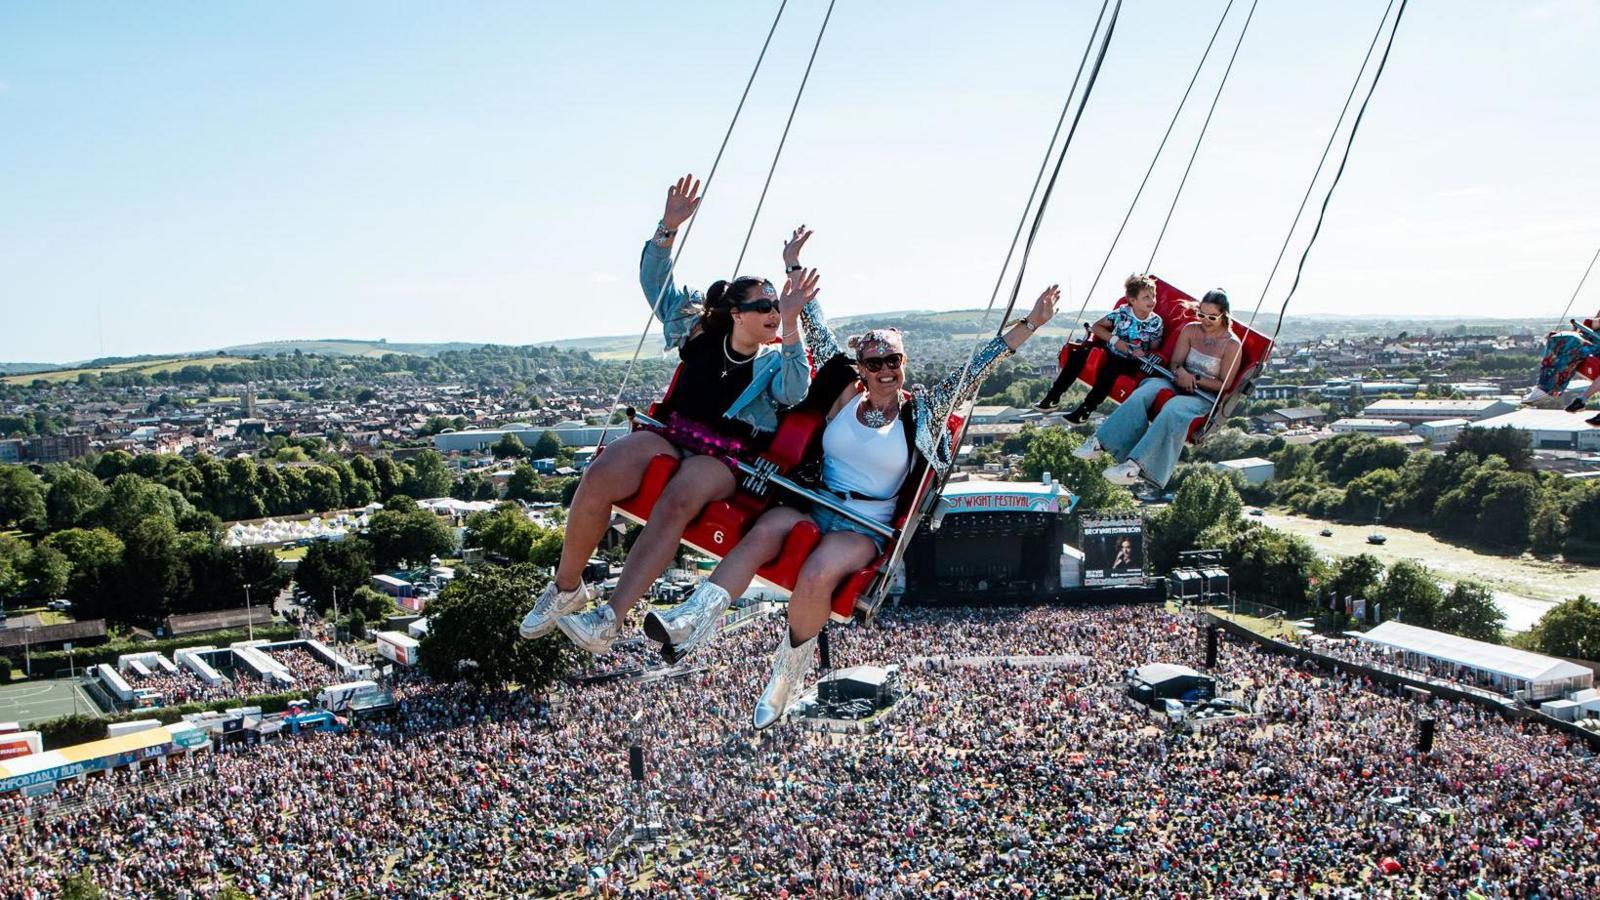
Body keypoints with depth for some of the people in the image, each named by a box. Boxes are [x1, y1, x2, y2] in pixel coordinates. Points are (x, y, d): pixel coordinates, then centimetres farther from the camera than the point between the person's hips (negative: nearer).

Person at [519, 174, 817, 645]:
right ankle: (565, 588, -8)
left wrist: (791, 324, -26)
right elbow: (656, 283, 13)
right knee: (599, 477, -27)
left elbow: (795, 392, -16)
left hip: (724, 459, -2)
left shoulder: (777, 361, 6)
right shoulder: (700, 332, 13)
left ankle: (610, 617, -33)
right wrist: (668, 230, -1)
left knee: (677, 502, -37)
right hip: (670, 435, 3)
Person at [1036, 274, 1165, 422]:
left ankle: (1085, 409, -27)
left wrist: (1144, 354, -21)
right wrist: (1114, 340, -13)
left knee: (1110, 369, -35)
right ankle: (1054, 396, -14)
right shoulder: (1122, 312, -5)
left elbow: (1155, 350, 2)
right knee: (1079, 353, -20)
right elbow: (1096, 326, 1)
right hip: (1110, 351, 3)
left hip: (1130, 363, -3)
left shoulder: (1157, 322, -6)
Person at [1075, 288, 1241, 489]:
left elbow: (1224, 385, -5)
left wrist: (1195, 379, -17)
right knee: (1141, 394, -29)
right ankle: (1101, 442, -37)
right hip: (1178, 383, 5)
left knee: (1172, 410, -39)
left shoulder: (1232, 344, -4)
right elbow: (1175, 362, 7)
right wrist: (1180, 371, -18)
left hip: (1205, 395, -5)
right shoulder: (1190, 330, 9)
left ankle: (1135, 464, -50)